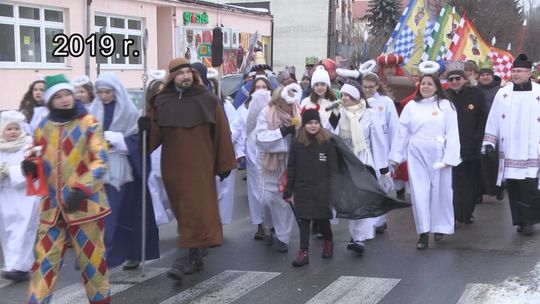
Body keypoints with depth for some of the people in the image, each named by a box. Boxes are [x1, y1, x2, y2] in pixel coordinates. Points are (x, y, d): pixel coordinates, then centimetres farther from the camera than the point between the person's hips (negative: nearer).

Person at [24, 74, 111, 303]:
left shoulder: (89, 124, -4)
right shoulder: (43, 126, 8)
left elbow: (101, 161, -11)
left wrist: (81, 189, -23)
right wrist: (30, 166, -6)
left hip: (84, 203, -3)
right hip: (52, 205, 3)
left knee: (91, 257, 8)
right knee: (44, 259, 3)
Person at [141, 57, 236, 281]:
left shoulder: (207, 100, -2)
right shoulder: (161, 102, 4)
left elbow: (221, 132, -1)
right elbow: (155, 133, 4)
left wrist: (225, 163, -2)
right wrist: (147, 126, -19)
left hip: (199, 165, -3)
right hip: (172, 165, 3)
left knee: (196, 210, -7)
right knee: (183, 210, 10)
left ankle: (188, 257, -5)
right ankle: (196, 258, 22)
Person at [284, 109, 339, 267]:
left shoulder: (327, 143, -4)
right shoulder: (297, 144, 1)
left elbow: (333, 169, -3)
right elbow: (291, 169, 6)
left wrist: (333, 191, -8)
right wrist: (288, 190, 6)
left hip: (322, 189, -1)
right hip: (302, 189, 1)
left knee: (322, 218, 10)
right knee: (303, 220, 1)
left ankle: (328, 242, 36)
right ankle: (304, 252, 6)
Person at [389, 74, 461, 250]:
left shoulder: (446, 105, 0)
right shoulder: (411, 106, 7)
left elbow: (452, 133, -4)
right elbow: (402, 132, 9)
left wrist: (449, 157, -11)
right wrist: (396, 156, 7)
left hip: (438, 154, -2)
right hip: (416, 155, 2)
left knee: (439, 191, 7)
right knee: (419, 192, -1)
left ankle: (440, 227, 25)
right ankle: (423, 233, 2)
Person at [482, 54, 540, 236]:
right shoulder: (502, 93, 5)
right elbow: (493, 120, 5)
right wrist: (489, 143, -2)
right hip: (509, 153, 2)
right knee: (513, 187, 5)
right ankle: (520, 221, 17)